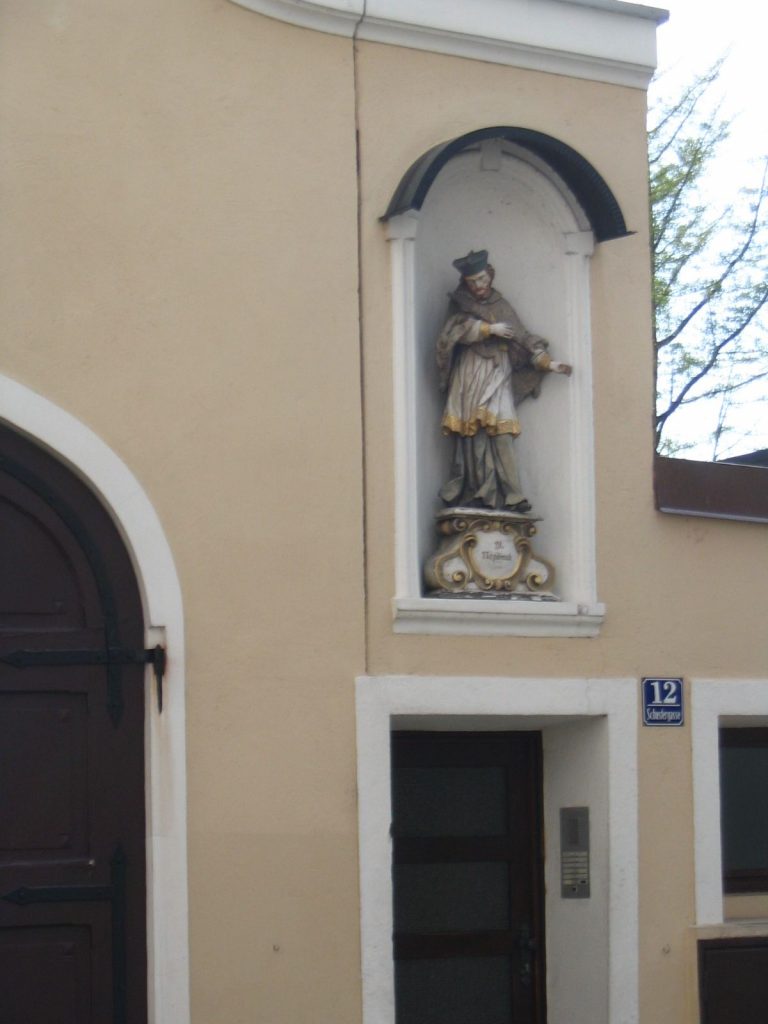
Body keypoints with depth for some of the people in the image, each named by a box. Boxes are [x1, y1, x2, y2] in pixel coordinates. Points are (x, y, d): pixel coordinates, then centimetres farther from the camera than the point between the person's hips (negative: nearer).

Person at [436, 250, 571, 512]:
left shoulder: (501, 306, 16)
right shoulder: (461, 305, 12)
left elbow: (522, 337, 12)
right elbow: (457, 328, -7)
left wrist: (547, 362, 2)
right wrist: (490, 329, -11)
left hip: (496, 375, 1)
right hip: (469, 377, -1)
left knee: (501, 434, -12)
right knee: (472, 437, -10)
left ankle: (511, 496, -18)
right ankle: (474, 494, -13)